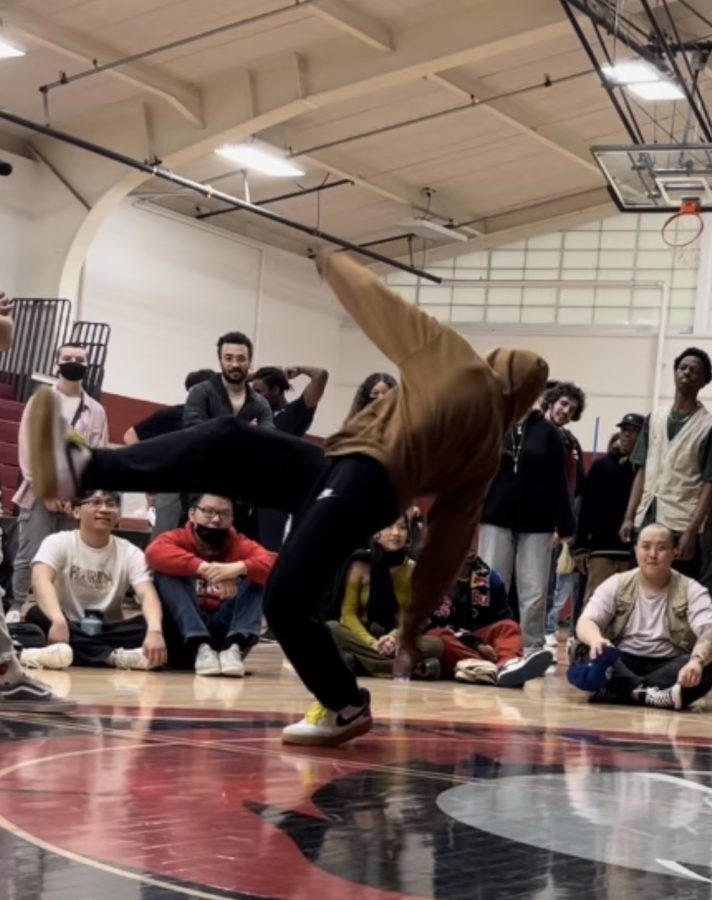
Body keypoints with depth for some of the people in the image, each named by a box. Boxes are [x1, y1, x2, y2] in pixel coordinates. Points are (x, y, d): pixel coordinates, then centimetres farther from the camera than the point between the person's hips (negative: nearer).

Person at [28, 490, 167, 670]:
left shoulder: (130, 553, -2)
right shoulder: (58, 542, -7)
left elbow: (147, 594, -18)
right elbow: (41, 580, -27)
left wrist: (155, 631, -42)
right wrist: (58, 621, -48)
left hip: (108, 633, 1)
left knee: (149, 625, -25)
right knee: (38, 616, -33)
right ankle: (114, 656, -40)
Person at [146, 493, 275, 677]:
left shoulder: (240, 545, 4)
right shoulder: (178, 538, 1)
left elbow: (273, 564, -16)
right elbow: (154, 552, -25)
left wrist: (238, 568, -37)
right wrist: (204, 568, -36)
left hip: (224, 629, 1)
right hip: (184, 631, -1)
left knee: (256, 577, -12)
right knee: (166, 573, -20)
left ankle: (234, 647, -31)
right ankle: (201, 647, -32)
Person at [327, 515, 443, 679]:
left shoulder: (414, 570, 0)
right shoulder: (360, 566, -3)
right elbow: (348, 613, -5)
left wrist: (395, 636, -23)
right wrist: (371, 642, -22)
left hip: (398, 642, 0)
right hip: (362, 638, 0)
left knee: (435, 644, -28)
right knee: (331, 630, -33)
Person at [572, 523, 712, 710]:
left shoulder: (691, 591, 0)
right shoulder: (616, 585, 4)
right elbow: (585, 622, -7)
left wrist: (697, 660, -41)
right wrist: (595, 639, -33)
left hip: (668, 667, 0)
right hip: (621, 663, 0)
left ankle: (624, 691, -39)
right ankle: (648, 693, -42)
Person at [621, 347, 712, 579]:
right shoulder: (654, 418, 13)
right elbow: (642, 471, 13)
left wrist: (692, 531, -15)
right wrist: (629, 517, 4)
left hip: (681, 526, -5)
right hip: (645, 521, 5)